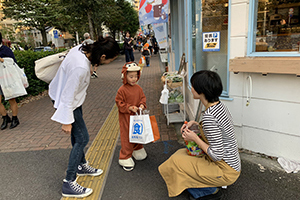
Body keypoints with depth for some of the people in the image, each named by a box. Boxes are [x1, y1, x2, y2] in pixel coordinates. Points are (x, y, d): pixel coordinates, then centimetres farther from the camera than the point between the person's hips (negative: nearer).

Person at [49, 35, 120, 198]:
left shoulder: (81, 49, -11)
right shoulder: (80, 68, -36)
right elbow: (68, 96, -29)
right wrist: (66, 121, -19)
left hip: (66, 93, 9)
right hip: (66, 102, -9)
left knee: (77, 133, 20)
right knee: (82, 138, -2)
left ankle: (81, 165, 41)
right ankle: (69, 184, 9)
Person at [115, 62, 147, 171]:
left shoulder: (138, 88, 2)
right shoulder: (122, 90, -15)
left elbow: (142, 97, 11)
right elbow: (119, 103, -12)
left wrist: (142, 104, -10)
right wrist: (130, 108, -22)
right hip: (126, 117, -6)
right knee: (126, 137, 2)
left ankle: (137, 149, 45)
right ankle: (125, 158, 14)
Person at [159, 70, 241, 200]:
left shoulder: (209, 116, -30)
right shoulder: (219, 105, 0)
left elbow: (217, 155, -27)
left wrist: (195, 138, -17)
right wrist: (195, 124, 2)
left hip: (225, 170, -9)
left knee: (175, 162, -6)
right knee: (181, 153, 14)